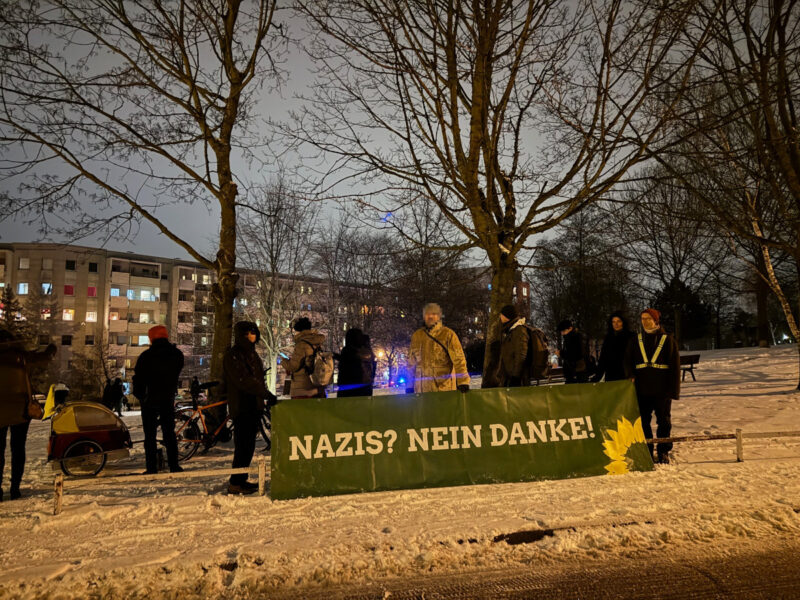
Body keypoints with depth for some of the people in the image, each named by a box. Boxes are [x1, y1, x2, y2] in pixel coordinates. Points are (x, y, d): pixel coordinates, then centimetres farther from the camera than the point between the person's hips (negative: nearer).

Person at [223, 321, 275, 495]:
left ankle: (241, 480, 22)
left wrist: (264, 399, 18)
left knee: (248, 445, 13)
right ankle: (235, 484, 0)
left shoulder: (251, 353, 18)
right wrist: (267, 394, -24)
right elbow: (244, 381, -21)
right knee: (243, 446, -8)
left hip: (253, 407, 9)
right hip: (241, 407, -9)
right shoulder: (232, 356, -11)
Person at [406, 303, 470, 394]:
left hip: (444, 388, -3)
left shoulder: (448, 334, 0)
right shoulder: (417, 336, 12)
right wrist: (409, 386, 15)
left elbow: (459, 359, -8)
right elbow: (411, 363, 18)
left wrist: (463, 382, -20)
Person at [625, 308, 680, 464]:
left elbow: (675, 365, -1)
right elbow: (628, 361, 12)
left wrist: (673, 389, -7)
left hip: (662, 389, -3)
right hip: (642, 389, 3)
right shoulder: (635, 340, 9)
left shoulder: (667, 340, 1)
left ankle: (663, 453, 16)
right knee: (643, 421, 7)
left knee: (663, 421, 5)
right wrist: (631, 375, -8)